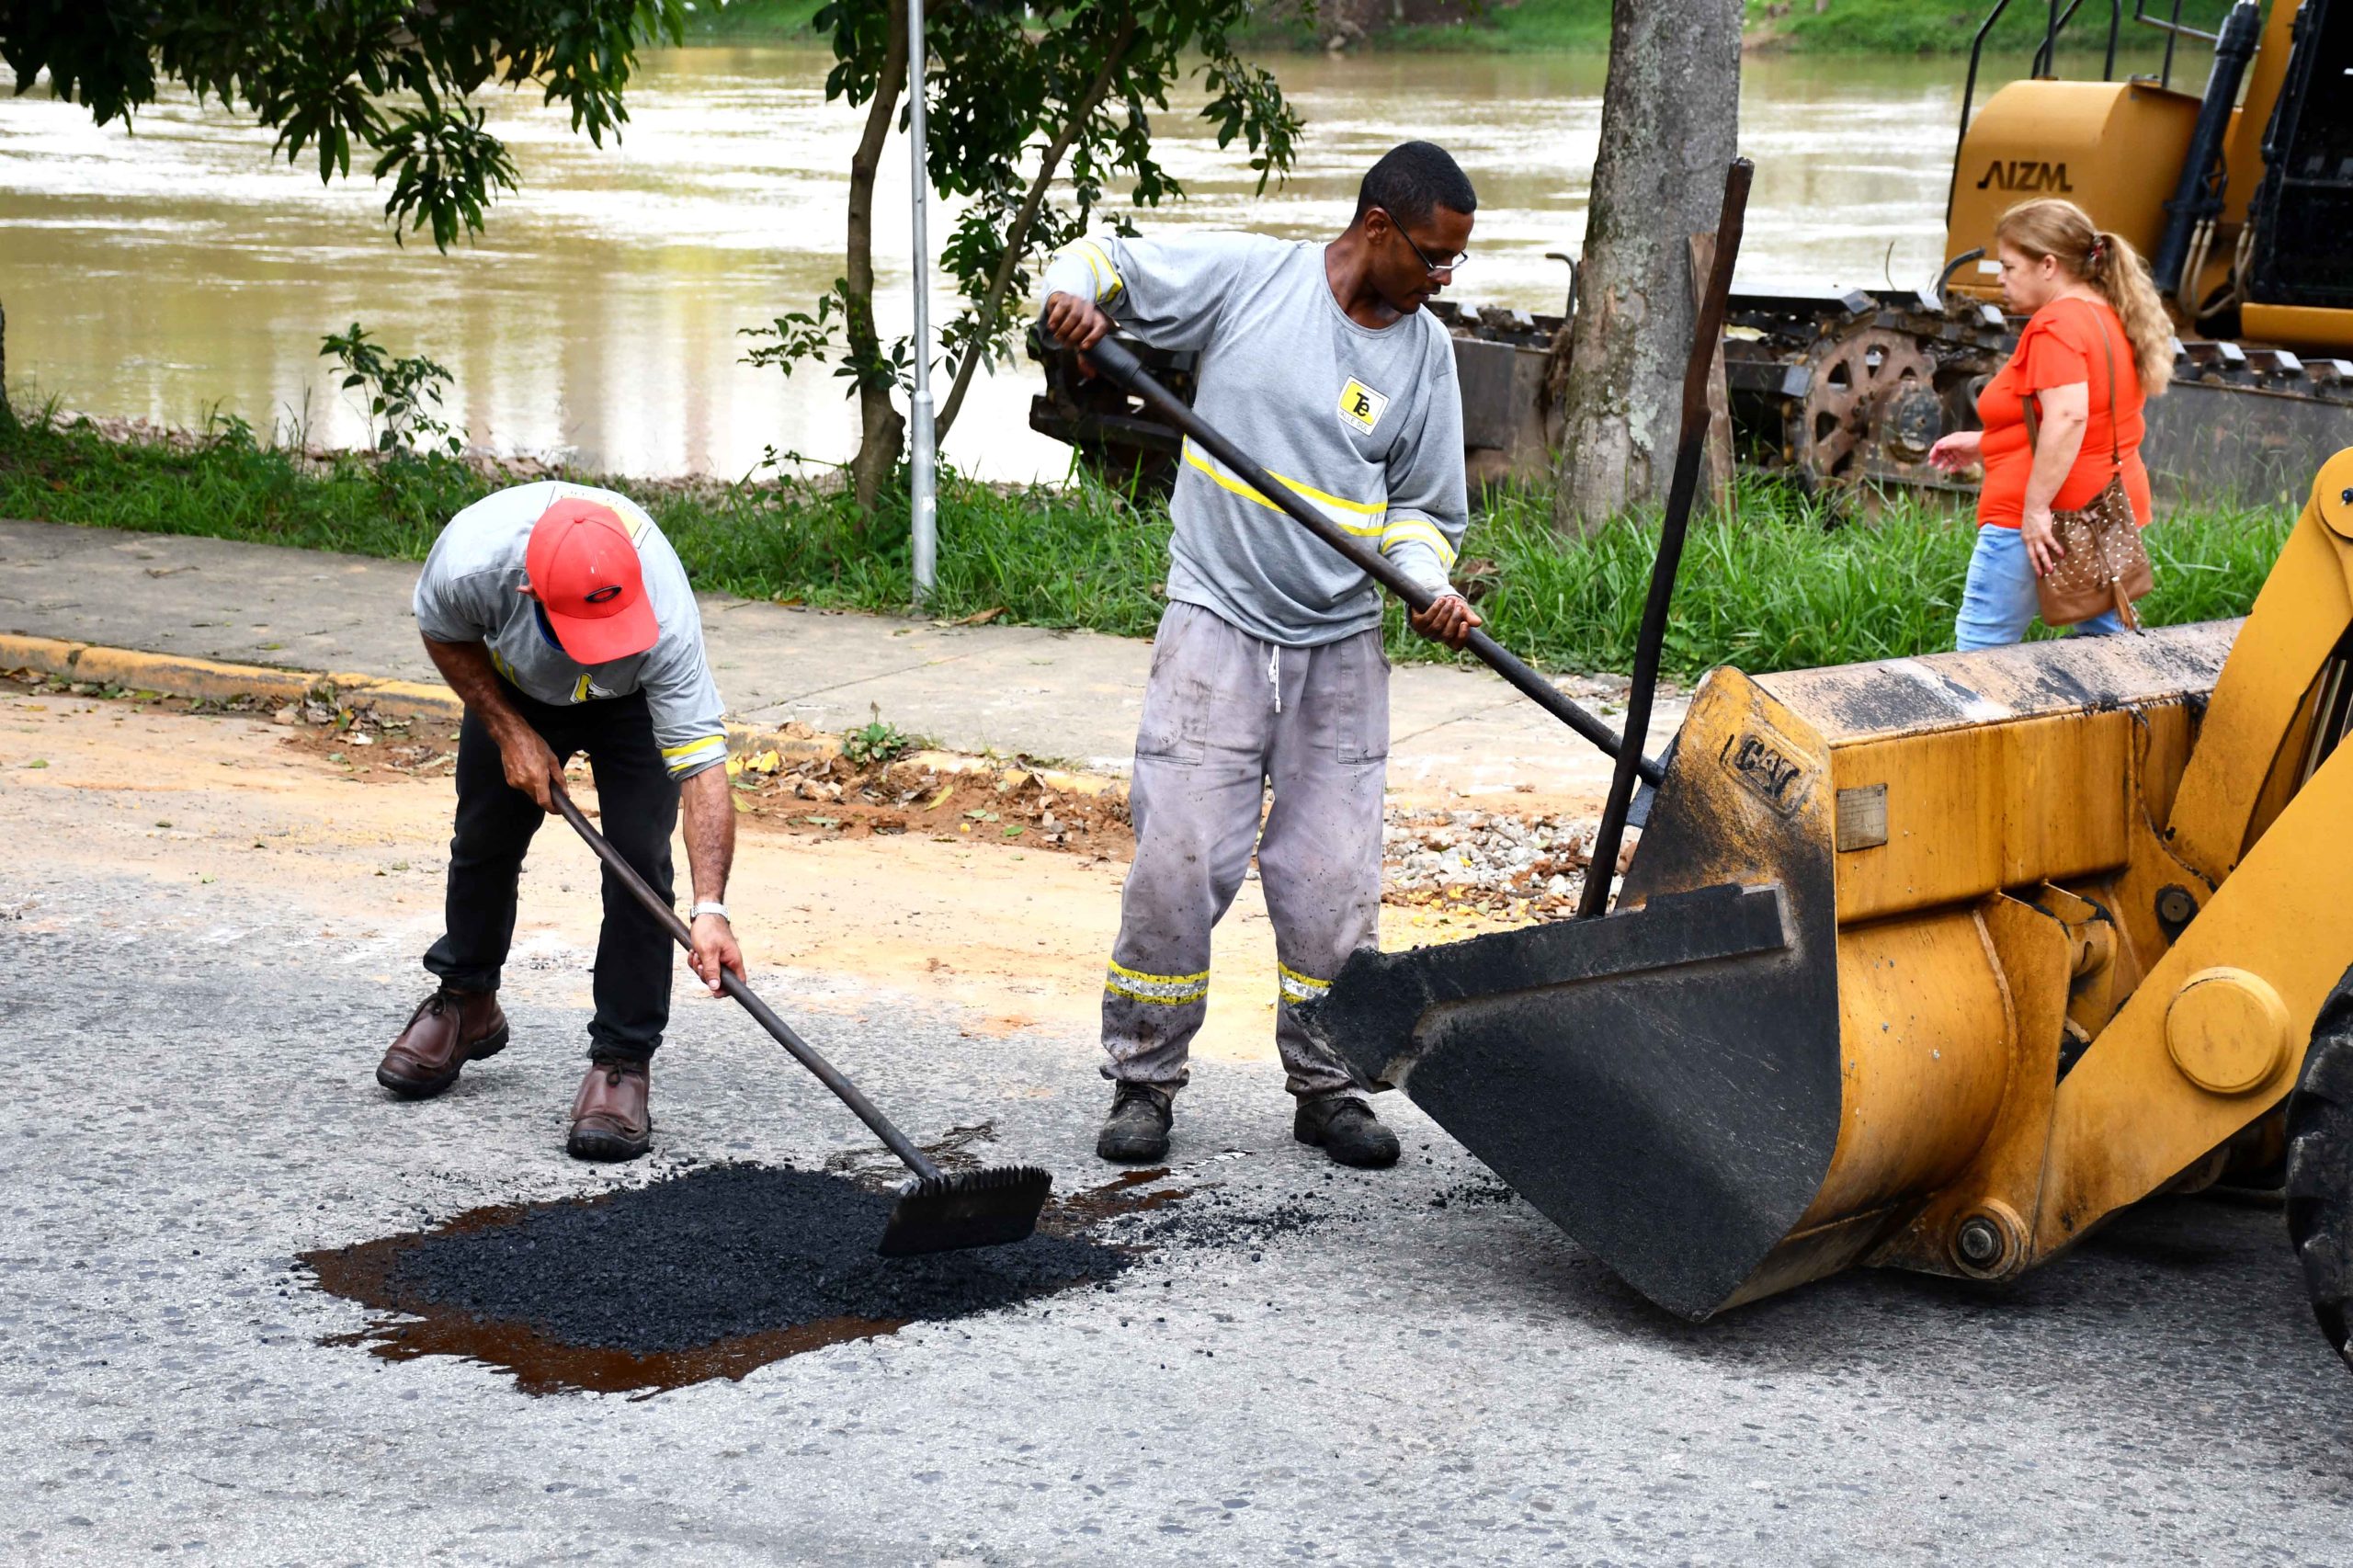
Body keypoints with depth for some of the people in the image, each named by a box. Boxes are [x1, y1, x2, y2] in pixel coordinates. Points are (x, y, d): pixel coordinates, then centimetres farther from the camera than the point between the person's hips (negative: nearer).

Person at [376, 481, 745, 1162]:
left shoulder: (665, 617, -44)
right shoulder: (470, 560, -41)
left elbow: (702, 767, -41)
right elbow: (444, 636, -14)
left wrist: (710, 908, -49)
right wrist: (511, 734, -19)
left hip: (634, 700, -2)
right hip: (515, 684, 2)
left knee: (639, 859, -17)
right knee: (485, 839, 13)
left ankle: (621, 1062, -7)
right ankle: (465, 1003, 38)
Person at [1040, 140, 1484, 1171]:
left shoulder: (1425, 351, 6)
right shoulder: (1247, 275, -4)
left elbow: (1423, 507, 13)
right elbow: (1104, 261, 6)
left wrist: (1429, 584, -8)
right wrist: (1074, 295, -18)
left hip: (1343, 643, 3)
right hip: (1219, 622, -3)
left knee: (1335, 879, 4)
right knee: (1179, 860, -5)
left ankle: (1328, 1087, 19)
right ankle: (1142, 1080, 9)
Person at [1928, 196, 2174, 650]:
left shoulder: (2056, 324, -14)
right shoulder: (2111, 316, 16)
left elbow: (2068, 416, -27)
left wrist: (2036, 508, -27)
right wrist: (1982, 444, 25)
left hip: (2037, 525, -10)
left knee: (1981, 643, -2)